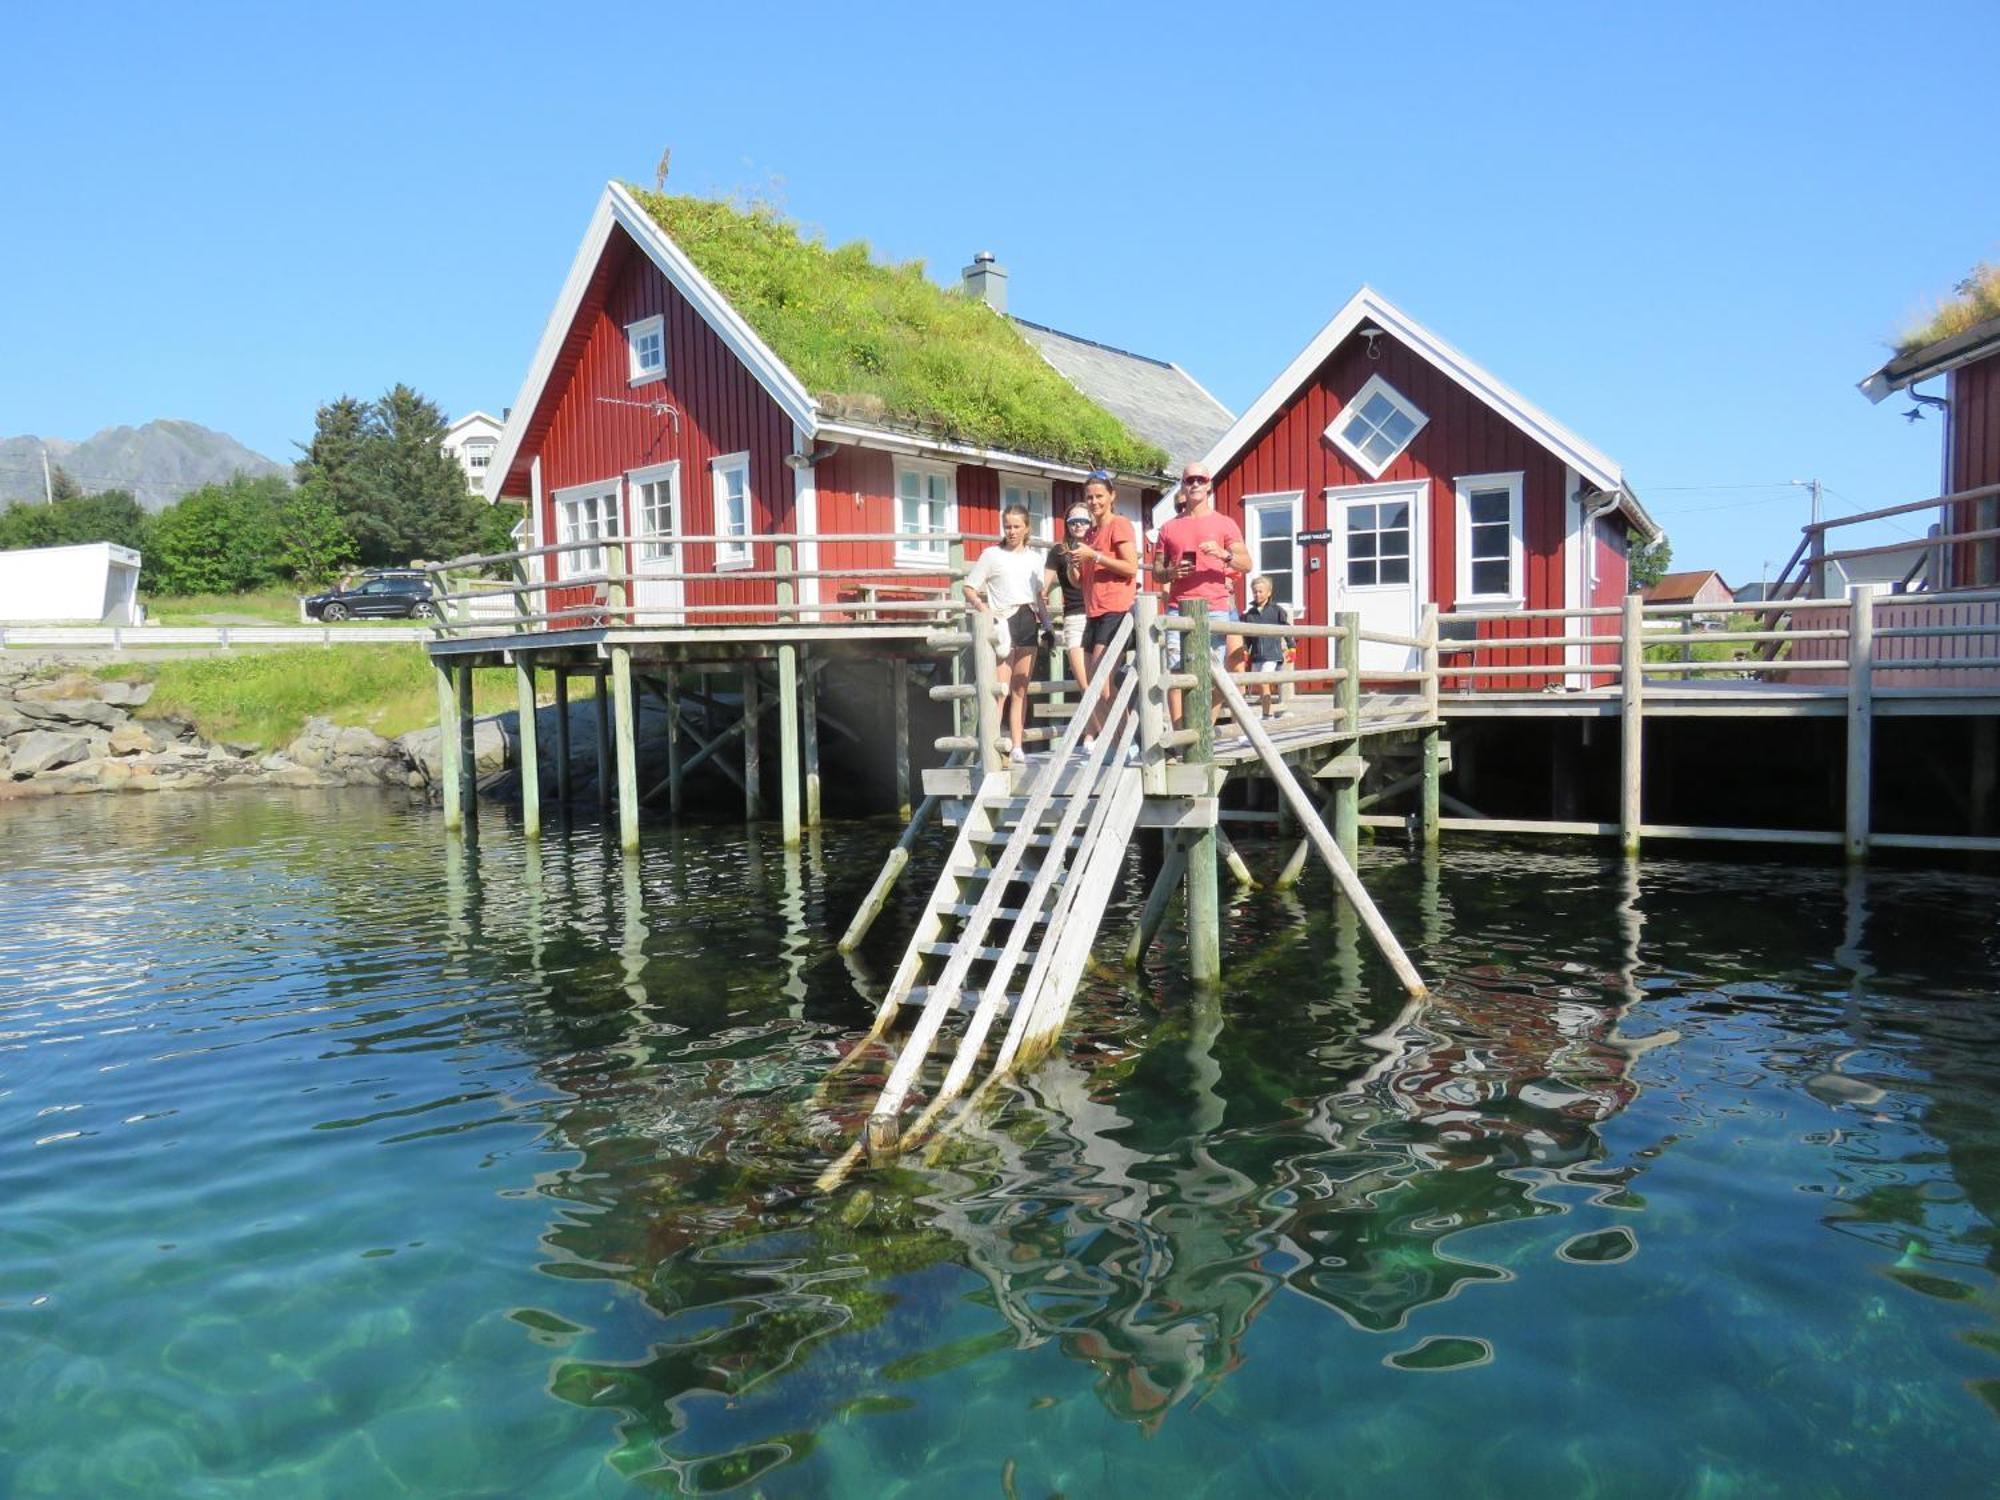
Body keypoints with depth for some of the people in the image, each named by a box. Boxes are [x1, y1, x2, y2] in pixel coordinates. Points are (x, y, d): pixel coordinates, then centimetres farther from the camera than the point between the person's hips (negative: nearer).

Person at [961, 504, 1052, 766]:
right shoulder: (992, 555, 0)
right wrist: (984, 609, -18)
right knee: (1000, 689, -11)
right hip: (1003, 623, -5)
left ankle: (1017, 748, 10)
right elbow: (969, 588, -2)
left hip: (1029, 623, 5)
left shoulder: (1035, 557, 14)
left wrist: (1046, 621, 10)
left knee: (1020, 690, 7)